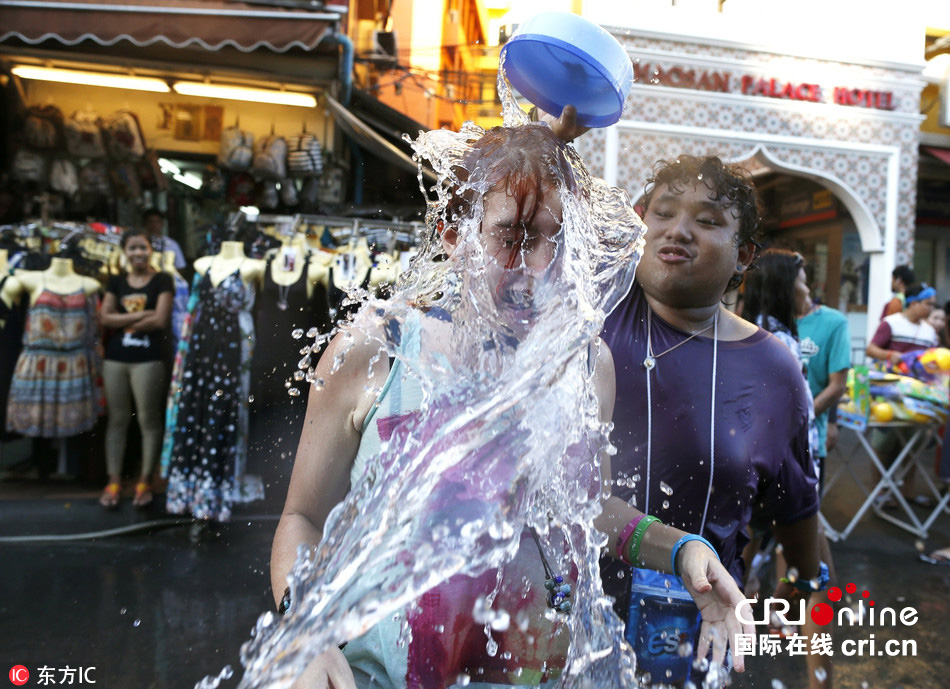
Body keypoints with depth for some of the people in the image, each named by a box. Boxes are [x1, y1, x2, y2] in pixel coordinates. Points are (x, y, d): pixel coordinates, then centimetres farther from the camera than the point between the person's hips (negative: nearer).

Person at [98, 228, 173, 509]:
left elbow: (160, 320, -9)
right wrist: (142, 315, -9)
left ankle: (145, 482, 10)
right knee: (117, 419, 7)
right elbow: (106, 317, 2)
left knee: (149, 420, 0)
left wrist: (123, 322, -3)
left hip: (148, 359, -4)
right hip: (115, 359, 4)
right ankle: (113, 482, 15)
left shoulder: (161, 281, 2)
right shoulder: (116, 282, 14)